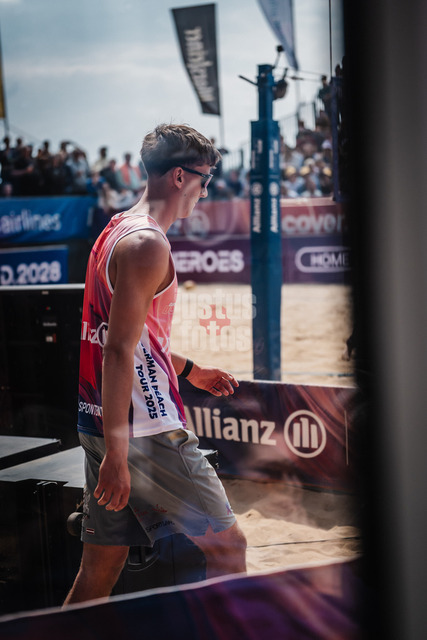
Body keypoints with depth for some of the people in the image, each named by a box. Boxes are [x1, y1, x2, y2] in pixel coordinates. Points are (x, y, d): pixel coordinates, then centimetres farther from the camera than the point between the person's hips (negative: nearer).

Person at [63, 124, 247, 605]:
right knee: (227, 547, 0)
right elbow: (119, 350, -21)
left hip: (105, 424, 10)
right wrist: (116, 453, -23)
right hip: (145, 432, -10)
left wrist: (189, 371, 30)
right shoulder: (147, 244, -14)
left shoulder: (116, 232, 16)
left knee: (100, 567, 14)